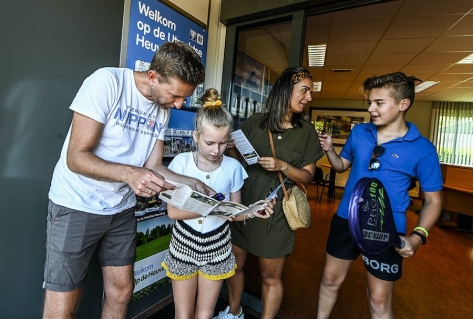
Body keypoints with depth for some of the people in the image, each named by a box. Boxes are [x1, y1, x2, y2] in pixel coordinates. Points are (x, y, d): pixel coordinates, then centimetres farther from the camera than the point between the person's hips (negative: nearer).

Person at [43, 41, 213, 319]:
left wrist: (193, 183, -13)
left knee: (121, 292, 14)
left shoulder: (163, 110, 0)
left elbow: (153, 166, 0)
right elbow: (76, 157, -20)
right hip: (77, 206, -5)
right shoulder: (107, 82, -18)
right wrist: (128, 174, -35)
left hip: (122, 209, 6)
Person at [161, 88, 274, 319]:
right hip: (184, 244, -1)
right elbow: (173, 211, -18)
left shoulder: (233, 167, -10)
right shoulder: (182, 162, -15)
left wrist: (251, 212, -25)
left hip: (217, 246, 1)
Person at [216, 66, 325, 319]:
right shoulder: (255, 122, -1)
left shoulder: (306, 131, -3)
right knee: (234, 264, 19)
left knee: (271, 277, 11)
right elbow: (236, 156, 8)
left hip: (275, 212, -2)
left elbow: (307, 176, -2)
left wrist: (283, 166, -19)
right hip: (242, 205, 3)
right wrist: (232, 148, -13)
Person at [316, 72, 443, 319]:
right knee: (330, 279, 21)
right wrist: (329, 150, -8)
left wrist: (418, 236, -21)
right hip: (345, 220, 4)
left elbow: (433, 200, -5)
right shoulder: (359, 132, -1)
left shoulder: (422, 149, -11)